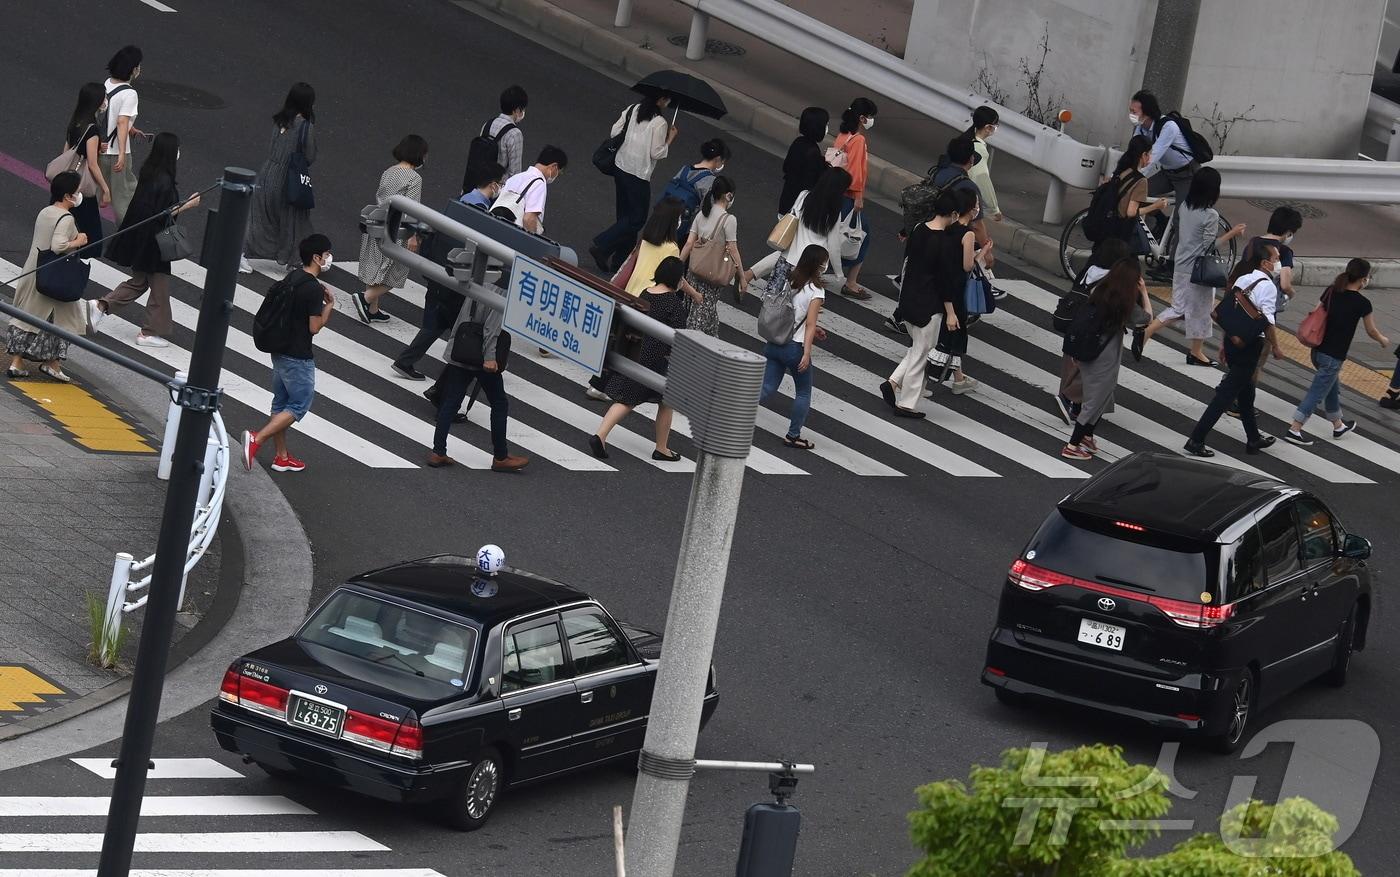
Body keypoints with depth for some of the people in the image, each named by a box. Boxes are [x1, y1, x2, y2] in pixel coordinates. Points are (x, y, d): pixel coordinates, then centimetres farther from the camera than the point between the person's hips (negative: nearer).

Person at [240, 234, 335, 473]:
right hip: (298, 357, -9)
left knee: (281, 403, 15)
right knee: (299, 405, 0)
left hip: (280, 352, 9)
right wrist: (329, 306, -3)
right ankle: (257, 438, -13)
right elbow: (314, 327, -19)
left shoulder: (291, 279, 7)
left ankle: (281, 457, 23)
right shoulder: (314, 289, -20)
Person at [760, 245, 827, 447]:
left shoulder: (788, 280, 6)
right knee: (803, 393, 14)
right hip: (794, 347, -5)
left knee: (767, 388, 11)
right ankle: (793, 436, 19)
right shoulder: (816, 290, -13)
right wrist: (807, 354, -17)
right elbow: (810, 324, -17)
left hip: (772, 344, 5)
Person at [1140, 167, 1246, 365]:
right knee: (1200, 311, 11)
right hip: (1198, 270, -7)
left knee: (1178, 309, 16)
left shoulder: (1183, 207, 0)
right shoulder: (1210, 215, -21)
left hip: (1180, 265, 7)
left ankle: (1144, 334, 2)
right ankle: (1197, 353, 24)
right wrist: (1232, 234, -10)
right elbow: (1209, 246, -19)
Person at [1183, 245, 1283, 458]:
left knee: (1246, 391, 21)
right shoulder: (1266, 286, -15)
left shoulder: (1241, 279, 8)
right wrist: (1276, 347, -5)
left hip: (1232, 338, 8)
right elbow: (1267, 321, -18)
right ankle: (1196, 440, -5)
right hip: (1250, 344, -8)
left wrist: (1225, 345, 21)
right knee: (1227, 394, -3)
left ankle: (1254, 439, 35)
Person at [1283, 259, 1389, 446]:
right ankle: (1294, 430, -2)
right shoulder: (1362, 303, -13)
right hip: (1333, 356, -7)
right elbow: (1371, 331, 0)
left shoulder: (1331, 292, 2)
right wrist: (1383, 340, 21)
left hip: (1318, 350, 7)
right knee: (1317, 392, 0)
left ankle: (1338, 426, 41)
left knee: (1332, 388, 24)